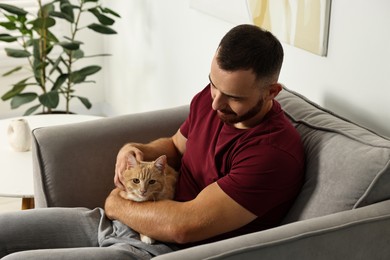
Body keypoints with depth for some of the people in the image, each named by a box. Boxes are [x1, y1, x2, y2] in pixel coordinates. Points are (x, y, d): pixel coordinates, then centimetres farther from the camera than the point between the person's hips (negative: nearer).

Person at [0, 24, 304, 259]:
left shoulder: (275, 152, -23)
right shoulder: (211, 97, 2)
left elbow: (183, 226, -25)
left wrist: (116, 205, -7)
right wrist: (139, 151, -1)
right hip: (119, 222, 8)